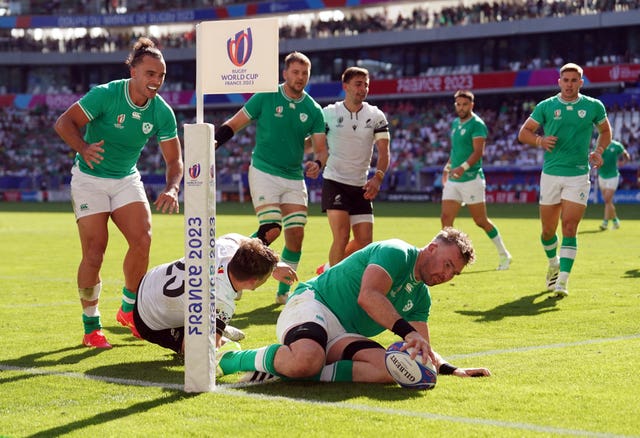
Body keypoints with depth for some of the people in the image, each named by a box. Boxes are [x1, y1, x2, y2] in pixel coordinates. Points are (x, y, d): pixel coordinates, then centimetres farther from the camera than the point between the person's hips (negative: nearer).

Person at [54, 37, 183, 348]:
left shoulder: (162, 112, -8)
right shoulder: (106, 94, -20)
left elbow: (174, 160, -3)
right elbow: (64, 122, -19)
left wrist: (172, 189, -23)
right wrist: (83, 149, -38)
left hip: (127, 179, 4)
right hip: (90, 179, -4)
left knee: (142, 240, -14)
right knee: (95, 251, -11)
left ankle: (129, 310, 9)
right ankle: (91, 326, 4)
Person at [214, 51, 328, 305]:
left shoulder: (313, 110, 4)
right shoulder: (265, 98, -4)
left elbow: (321, 148, 3)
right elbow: (234, 124, 0)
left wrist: (317, 163, -19)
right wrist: (212, 144, -15)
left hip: (294, 178, 4)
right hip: (264, 172, -4)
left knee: (296, 234, 0)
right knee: (271, 230, -19)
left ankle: (284, 292, 16)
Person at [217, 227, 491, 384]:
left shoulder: (421, 296, 21)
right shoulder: (397, 253, -6)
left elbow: (422, 348, 22)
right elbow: (368, 296, -22)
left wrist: (450, 369, 4)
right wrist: (407, 331, -30)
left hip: (344, 336, 8)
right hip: (312, 302, -8)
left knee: (387, 369, -23)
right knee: (307, 359, -41)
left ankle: (297, 372, -21)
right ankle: (230, 360, -14)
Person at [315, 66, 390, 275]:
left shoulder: (376, 116, 2)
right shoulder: (328, 113, -3)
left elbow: (383, 152, -3)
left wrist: (378, 177, -18)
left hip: (361, 187, 4)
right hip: (334, 182, -4)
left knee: (364, 241, 4)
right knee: (342, 236, -18)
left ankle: (328, 270, 26)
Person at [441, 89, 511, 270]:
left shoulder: (477, 124, -9)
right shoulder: (455, 124, 15)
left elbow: (478, 152, -19)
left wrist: (463, 167, -32)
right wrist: (447, 168, 23)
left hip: (471, 179, -7)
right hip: (453, 180, 7)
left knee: (481, 220, 0)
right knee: (445, 218, -4)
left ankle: (504, 255, 16)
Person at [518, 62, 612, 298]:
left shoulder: (594, 106, 2)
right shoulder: (546, 106, 2)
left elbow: (605, 131, 17)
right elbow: (523, 133, 6)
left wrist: (598, 151, -1)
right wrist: (540, 141, -15)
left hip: (579, 175, -1)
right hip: (551, 174, 1)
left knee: (569, 229, -12)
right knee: (548, 230, 9)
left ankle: (562, 281, -14)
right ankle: (553, 264, 39)